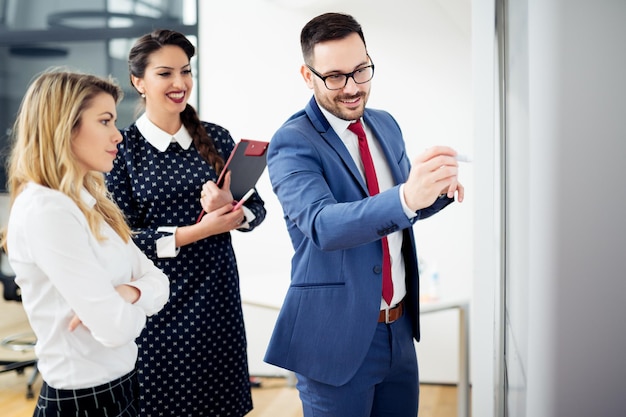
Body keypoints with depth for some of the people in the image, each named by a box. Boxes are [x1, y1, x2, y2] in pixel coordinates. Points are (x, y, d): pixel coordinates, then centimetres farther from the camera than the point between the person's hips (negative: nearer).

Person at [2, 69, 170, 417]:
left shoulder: (90, 203, 7)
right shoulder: (44, 210, -22)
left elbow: (157, 280, 5)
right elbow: (114, 327, -27)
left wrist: (128, 293, -16)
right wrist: (130, 304, -5)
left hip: (118, 387, 9)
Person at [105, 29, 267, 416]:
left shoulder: (217, 138, 4)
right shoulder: (122, 148, -6)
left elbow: (257, 206, 5)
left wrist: (231, 209, -18)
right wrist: (196, 232, -19)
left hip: (218, 296, 3)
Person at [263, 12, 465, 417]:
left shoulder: (386, 125, 7)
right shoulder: (292, 144, -15)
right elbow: (322, 225, -31)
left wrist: (439, 188, -6)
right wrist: (407, 196, -47)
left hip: (400, 327, 7)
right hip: (338, 336, -6)